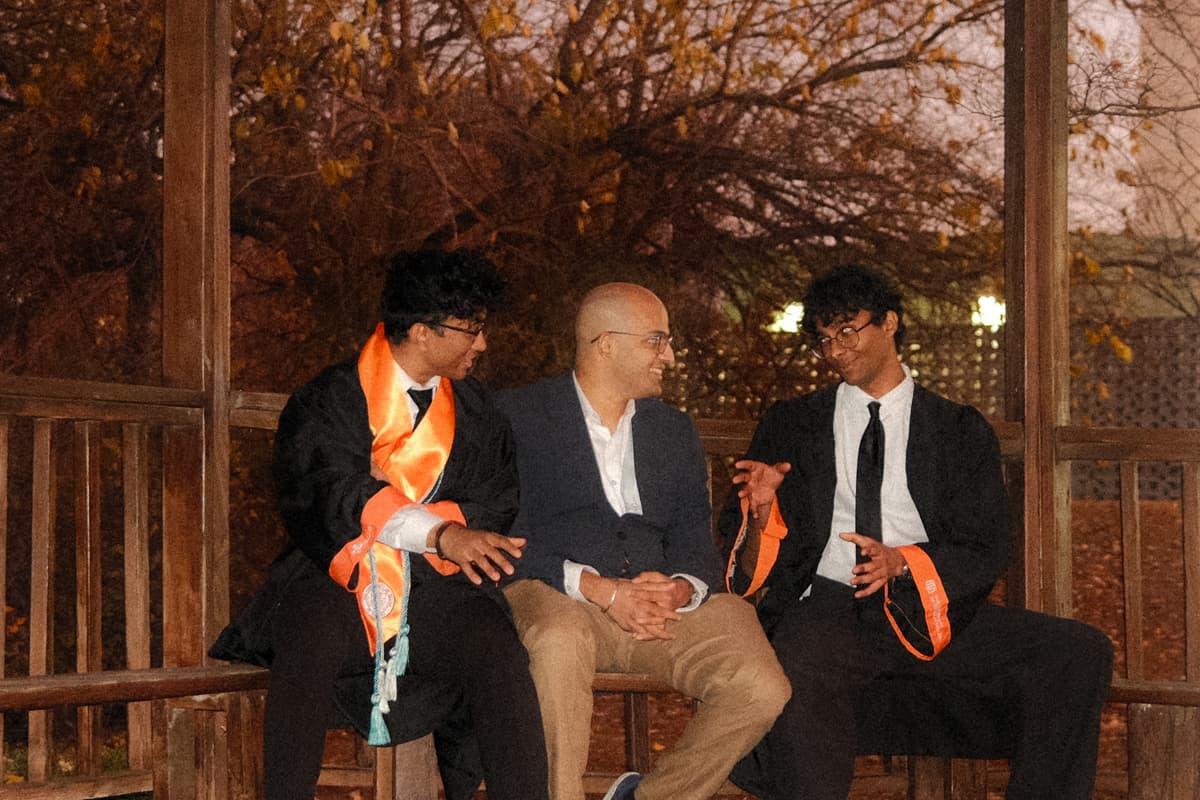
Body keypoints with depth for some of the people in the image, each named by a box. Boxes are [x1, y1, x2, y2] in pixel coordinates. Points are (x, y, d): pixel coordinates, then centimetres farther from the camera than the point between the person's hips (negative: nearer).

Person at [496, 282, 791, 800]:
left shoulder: (675, 431, 24)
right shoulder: (519, 414, 6)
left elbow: (695, 544, 15)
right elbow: (503, 536, -5)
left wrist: (678, 590, -10)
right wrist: (600, 589, -16)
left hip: (661, 607, 5)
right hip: (556, 600, -5)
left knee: (764, 690, -19)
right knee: (558, 637, -41)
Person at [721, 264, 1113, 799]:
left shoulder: (960, 431, 16)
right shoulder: (790, 427, 18)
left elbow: (986, 552, 6)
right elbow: (752, 568, 14)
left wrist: (902, 561, -12)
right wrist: (759, 509, -9)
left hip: (929, 615, 2)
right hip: (827, 609, -1)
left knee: (1082, 654, -21)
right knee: (798, 673, -40)